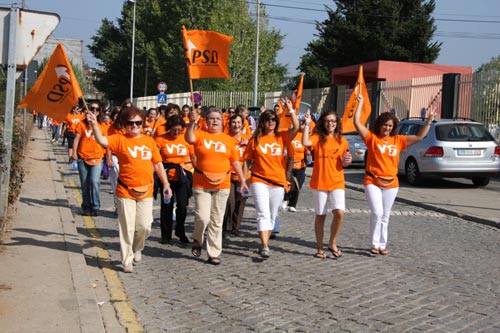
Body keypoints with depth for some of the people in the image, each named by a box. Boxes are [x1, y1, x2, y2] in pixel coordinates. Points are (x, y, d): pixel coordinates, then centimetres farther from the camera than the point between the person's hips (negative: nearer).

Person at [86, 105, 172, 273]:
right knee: (127, 227, 3)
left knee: (144, 226, 5)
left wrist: (166, 185, 8)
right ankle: (127, 260, 17)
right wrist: (94, 124, -35)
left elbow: (158, 164, 10)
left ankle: (137, 249, 34)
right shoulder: (119, 139, -4)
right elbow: (102, 141, -22)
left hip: (146, 191, 3)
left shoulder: (149, 141, 5)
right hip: (125, 191, -3)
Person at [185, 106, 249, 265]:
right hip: (201, 184, -2)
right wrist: (192, 122, -37)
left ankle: (214, 254, 16)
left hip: (222, 185, 2)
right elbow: (189, 139, -23)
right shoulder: (200, 135, 0)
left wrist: (242, 180, 8)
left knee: (216, 221, 7)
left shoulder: (228, 139, 6)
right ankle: (197, 240, 23)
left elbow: (235, 162, 10)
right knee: (202, 217, -9)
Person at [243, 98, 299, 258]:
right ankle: (265, 247, -19)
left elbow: (296, 128, -10)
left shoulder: (281, 137, 5)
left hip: (278, 183, 2)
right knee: (263, 214, -14)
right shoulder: (255, 140, 3)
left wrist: (290, 109, -14)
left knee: (272, 216, 11)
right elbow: (247, 161, 7)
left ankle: (264, 243, 25)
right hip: (259, 181, -2)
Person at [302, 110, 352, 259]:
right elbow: (305, 142, -22)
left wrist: (347, 161, -4)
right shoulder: (318, 138, 0)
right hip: (319, 182, -2)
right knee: (320, 215, 6)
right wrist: (307, 125, -21)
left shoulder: (342, 141, 9)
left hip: (337, 182, 2)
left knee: (339, 212, -15)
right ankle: (319, 248, 19)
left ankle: (332, 243, 7)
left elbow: (343, 163, 17)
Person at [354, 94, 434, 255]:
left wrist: (429, 121, 1)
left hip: (391, 183, 4)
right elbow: (357, 122, -10)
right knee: (377, 213, -14)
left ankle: (382, 245, 22)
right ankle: (375, 244, 0)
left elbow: (419, 136, 9)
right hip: (372, 181, -3)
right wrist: (360, 103, -12)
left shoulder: (398, 140, 7)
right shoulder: (371, 137, -2)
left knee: (385, 216, 11)